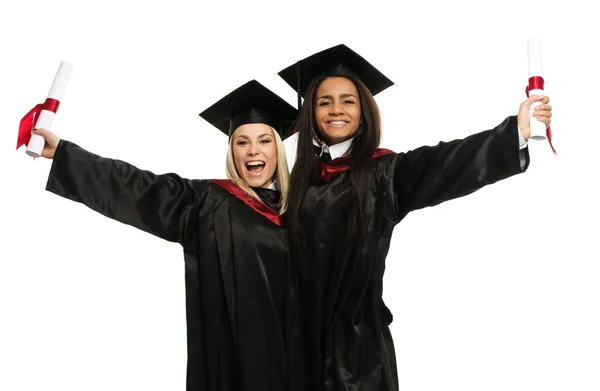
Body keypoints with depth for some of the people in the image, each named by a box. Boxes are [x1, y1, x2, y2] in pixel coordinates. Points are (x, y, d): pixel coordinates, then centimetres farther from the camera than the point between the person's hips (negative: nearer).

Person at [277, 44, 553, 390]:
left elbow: (442, 165, -21)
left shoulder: (383, 172, -5)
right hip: (303, 334, 3)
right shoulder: (299, 177, 4)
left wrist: (517, 133, -34)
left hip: (358, 338, -2)